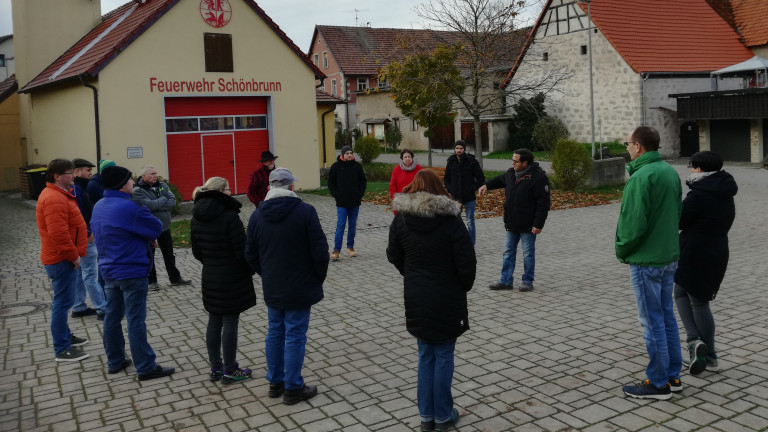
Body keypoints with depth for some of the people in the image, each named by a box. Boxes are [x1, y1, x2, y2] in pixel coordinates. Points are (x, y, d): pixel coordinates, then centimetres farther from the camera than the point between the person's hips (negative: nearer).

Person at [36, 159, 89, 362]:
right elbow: (58, 233, -28)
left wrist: (74, 254, 21)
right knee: (63, 303, -6)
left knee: (64, 301, 20)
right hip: (62, 260, -11)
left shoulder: (60, 194, 15)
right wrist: (73, 256, -20)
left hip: (65, 258, 11)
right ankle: (62, 350, 0)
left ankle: (65, 337, 34)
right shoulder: (54, 199, -20)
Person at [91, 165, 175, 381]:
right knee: (136, 320, -4)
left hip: (108, 270, 9)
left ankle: (114, 361, 28)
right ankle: (146, 367, 4)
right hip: (132, 272, -9)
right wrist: (147, 236, 7)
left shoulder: (98, 207, 7)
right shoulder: (129, 207, -22)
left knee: (112, 316, 16)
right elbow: (156, 227, -17)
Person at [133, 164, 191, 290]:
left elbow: (173, 201, -8)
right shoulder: (138, 191, -13)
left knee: (169, 254, 15)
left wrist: (157, 206, -19)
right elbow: (150, 205, -25)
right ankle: (152, 281, 18)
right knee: (149, 255, 7)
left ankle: (175, 278, 26)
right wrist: (164, 200, -11)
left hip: (164, 226, 5)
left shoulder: (162, 186, 4)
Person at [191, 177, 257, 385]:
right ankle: (229, 371, 12)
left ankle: (215, 368, 25)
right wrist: (251, 270, -2)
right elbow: (242, 251, -18)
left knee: (214, 322, 15)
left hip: (210, 279, 7)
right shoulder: (229, 217, -20)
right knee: (230, 323, 2)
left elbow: (196, 252, 11)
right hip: (232, 279, -7)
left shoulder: (197, 218, 4)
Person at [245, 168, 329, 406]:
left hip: (272, 288, 5)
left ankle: (275, 382, 28)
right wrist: (319, 277, 1)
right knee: (295, 336, 2)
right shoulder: (305, 212, -14)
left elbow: (250, 255, 6)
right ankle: (293, 388, 11)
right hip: (300, 288, -5)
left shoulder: (257, 215, 1)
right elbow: (320, 251, -14)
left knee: (275, 333, 17)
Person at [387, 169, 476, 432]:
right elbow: (467, 262, -14)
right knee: (443, 356, 8)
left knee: (425, 356, 15)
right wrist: (464, 287, 4)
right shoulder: (451, 220, -15)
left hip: (416, 298, 4)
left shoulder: (401, 219, -3)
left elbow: (394, 256, 5)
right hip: (446, 299, -3)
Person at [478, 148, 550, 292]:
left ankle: (528, 282, 20)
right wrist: (487, 185, 17)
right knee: (508, 251, 12)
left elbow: (543, 203, -20)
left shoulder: (538, 177, -19)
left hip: (527, 225, -7)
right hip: (511, 223, 7)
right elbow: (501, 180, 29)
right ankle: (506, 281, 20)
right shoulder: (511, 173, 4)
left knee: (528, 253, 7)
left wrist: (538, 224, -22)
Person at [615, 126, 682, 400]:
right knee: (667, 316, 17)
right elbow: (677, 213, 15)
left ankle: (658, 383, 11)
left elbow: (633, 223, -22)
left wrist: (622, 250, -6)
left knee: (653, 321, 1)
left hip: (645, 261, -9)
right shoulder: (670, 172, 8)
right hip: (670, 256, 9)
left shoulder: (641, 177, -21)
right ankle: (672, 376, 27)